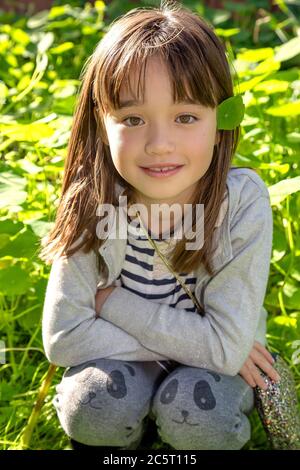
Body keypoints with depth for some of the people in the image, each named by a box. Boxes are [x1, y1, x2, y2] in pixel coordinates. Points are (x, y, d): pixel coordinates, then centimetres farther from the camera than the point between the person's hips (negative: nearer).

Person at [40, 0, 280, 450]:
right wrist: (193, 342, -25)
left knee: (195, 408, -30)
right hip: (123, 360, 1)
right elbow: (62, 337, -21)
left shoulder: (244, 203, -26)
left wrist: (114, 302, -24)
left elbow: (227, 346, -26)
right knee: (98, 400, -29)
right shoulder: (91, 204, -22)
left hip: (214, 364, 0)